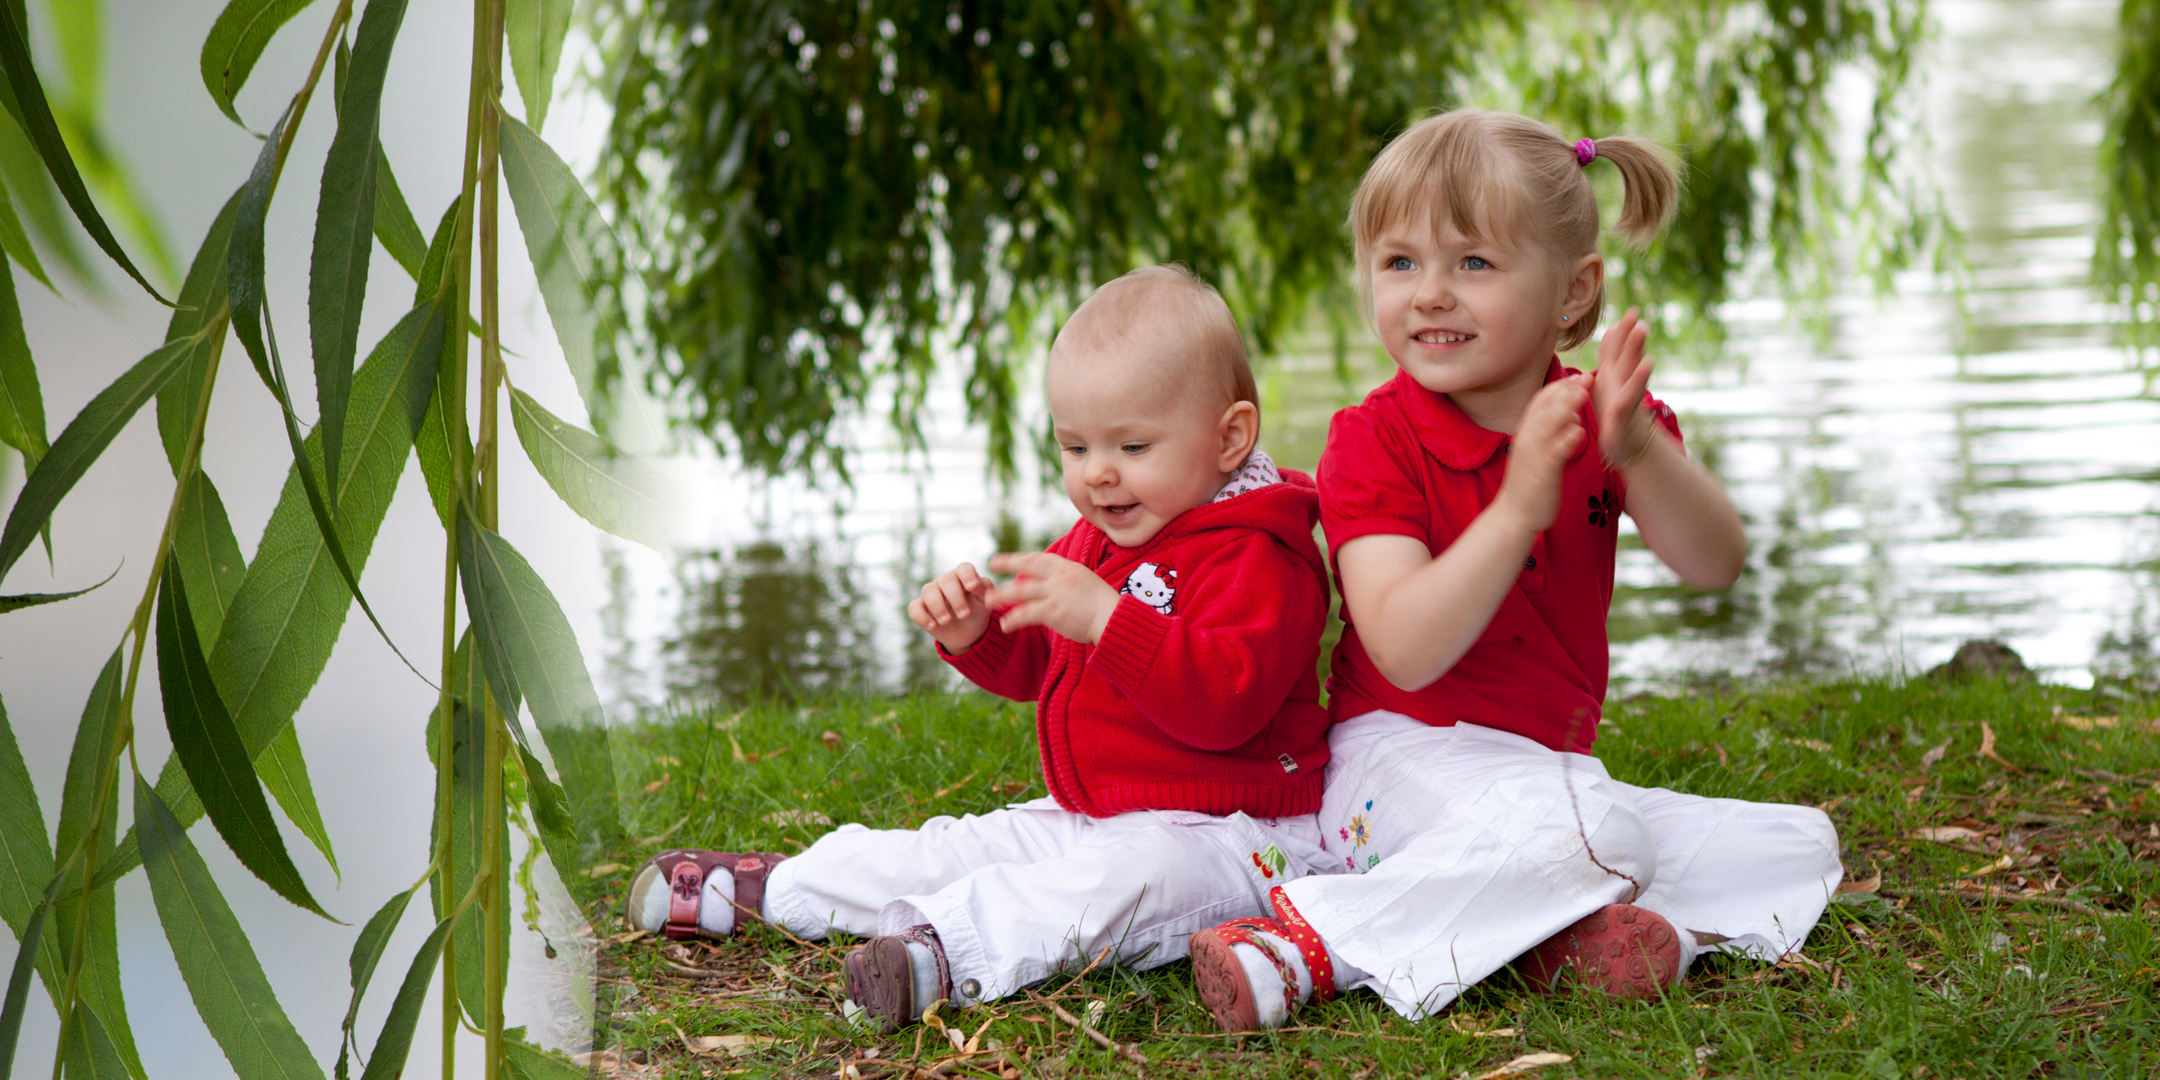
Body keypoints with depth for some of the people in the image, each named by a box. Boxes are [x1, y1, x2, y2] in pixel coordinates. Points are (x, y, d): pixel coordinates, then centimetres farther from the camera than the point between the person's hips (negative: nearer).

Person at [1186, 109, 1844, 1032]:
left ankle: (1559, 935, -22)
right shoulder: (1373, 444, -10)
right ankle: (1308, 939, -33)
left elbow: (1714, 565, -12)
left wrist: (1636, 449, -31)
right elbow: (1406, 653, -25)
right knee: (1577, 828, -36)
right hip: (1407, 757, -7)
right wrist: (1519, 507, -36)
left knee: (1797, 848, -2)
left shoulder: (1590, 422, 5)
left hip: (1552, 769, 7)